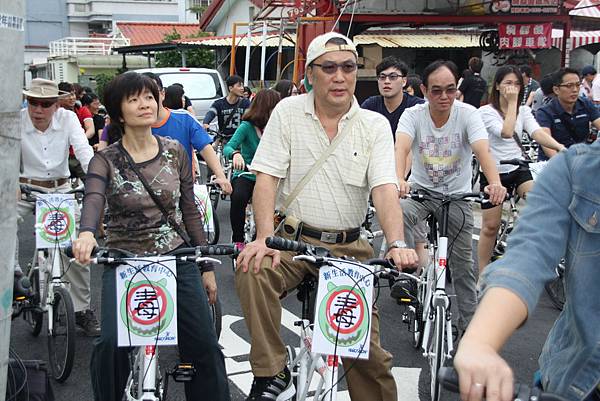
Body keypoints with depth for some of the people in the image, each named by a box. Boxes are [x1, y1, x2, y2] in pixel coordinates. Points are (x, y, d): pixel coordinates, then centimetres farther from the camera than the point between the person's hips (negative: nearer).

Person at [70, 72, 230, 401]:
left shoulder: (175, 152, 4)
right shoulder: (105, 161, -4)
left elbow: (190, 212, 8)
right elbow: (93, 199, -25)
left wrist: (207, 268, 8)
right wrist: (86, 233, -47)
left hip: (177, 258, 2)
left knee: (204, 346, -1)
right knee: (112, 344, -20)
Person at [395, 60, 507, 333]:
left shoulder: (467, 114, -15)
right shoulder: (413, 115, -14)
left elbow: (483, 150, -30)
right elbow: (401, 148, -32)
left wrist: (495, 183, -51)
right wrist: (398, 180, -54)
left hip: (457, 195, 0)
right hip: (421, 190, 0)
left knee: (463, 265, 4)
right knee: (398, 212, -34)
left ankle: (469, 323, 20)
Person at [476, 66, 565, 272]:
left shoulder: (523, 111, 5)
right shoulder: (486, 111, -9)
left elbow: (537, 133, -13)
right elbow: (506, 132, -25)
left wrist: (559, 146, -32)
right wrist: (512, 102, -18)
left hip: (518, 169, 3)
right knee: (490, 226, 3)